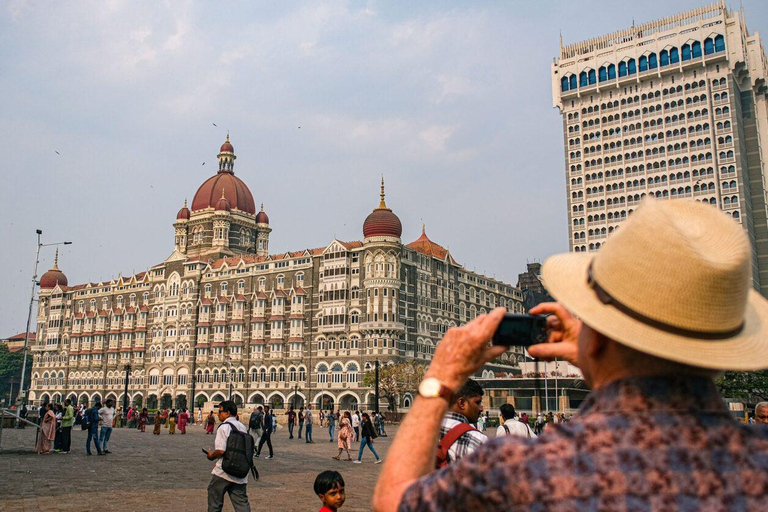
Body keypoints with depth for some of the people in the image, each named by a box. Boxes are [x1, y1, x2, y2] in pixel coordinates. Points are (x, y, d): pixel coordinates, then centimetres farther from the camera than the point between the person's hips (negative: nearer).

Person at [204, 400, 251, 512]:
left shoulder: (224, 427, -12)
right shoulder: (243, 427, 10)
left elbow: (220, 450, -21)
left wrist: (211, 456, 1)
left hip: (223, 472, -6)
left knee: (214, 500, 11)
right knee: (241, 502, 8)